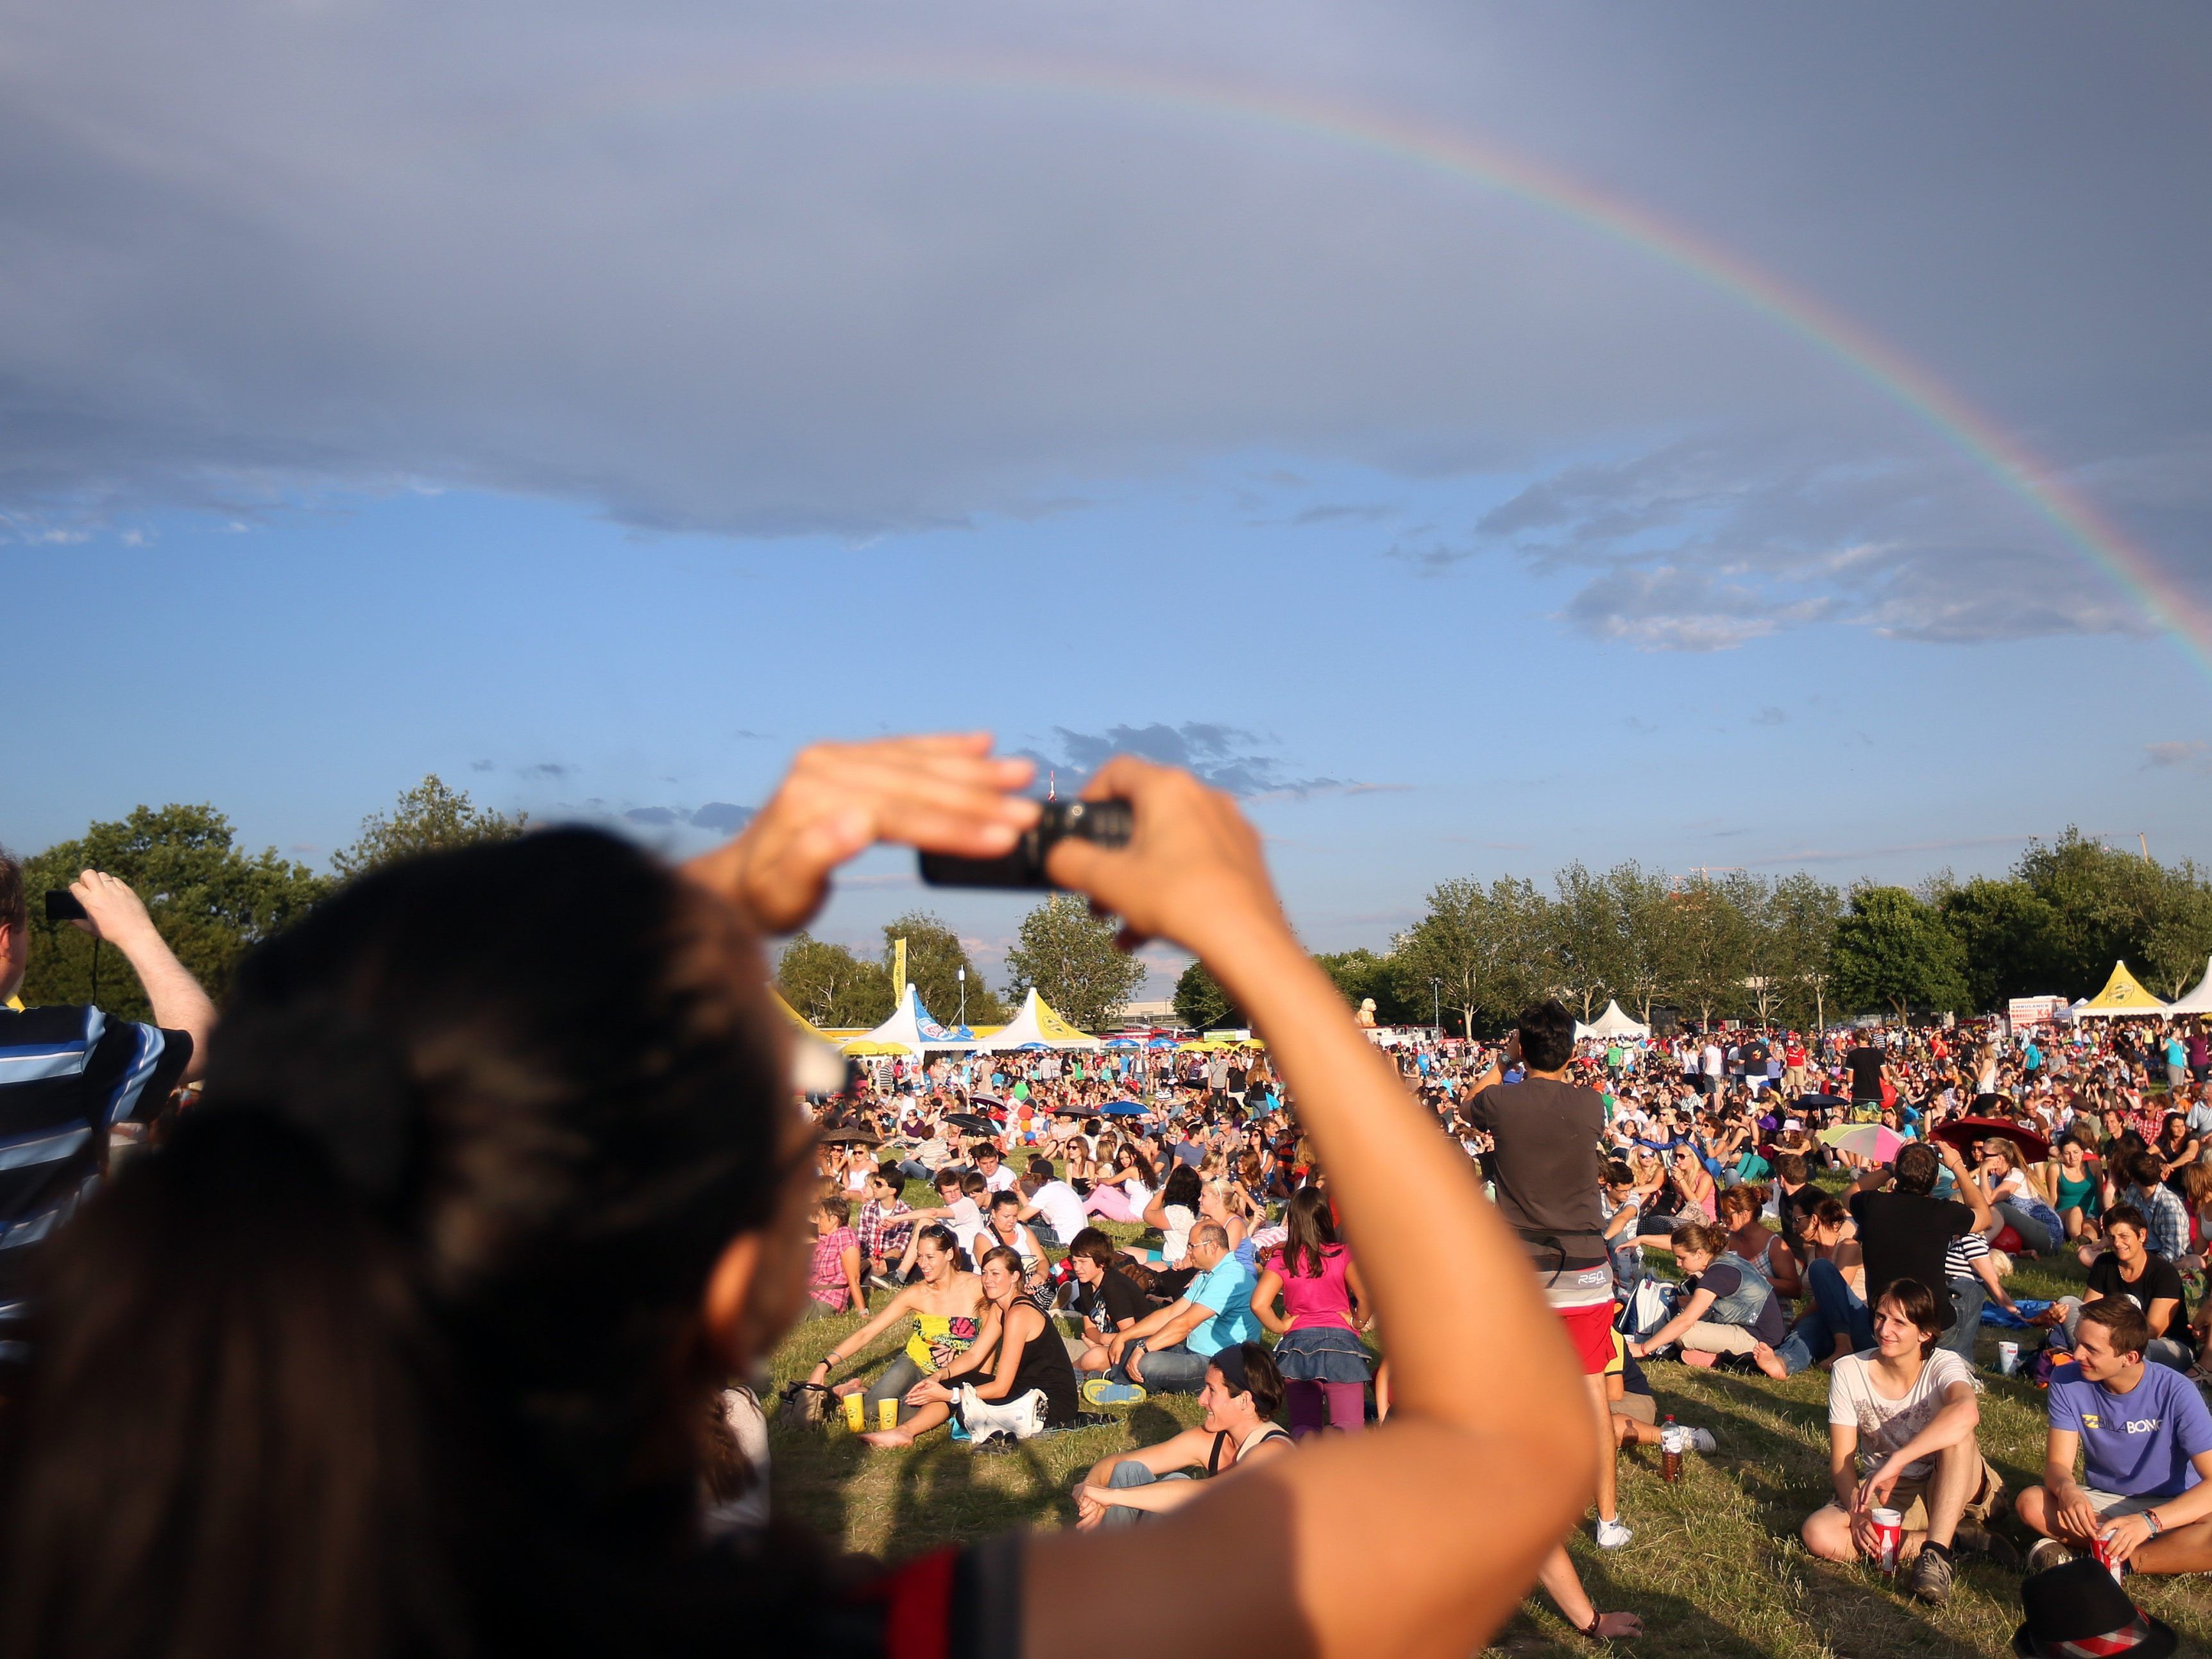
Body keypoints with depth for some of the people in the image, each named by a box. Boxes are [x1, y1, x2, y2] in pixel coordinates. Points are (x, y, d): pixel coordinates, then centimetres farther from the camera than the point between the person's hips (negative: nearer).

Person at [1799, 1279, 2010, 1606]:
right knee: (1818, 1534, -27)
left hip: (1953, 1491, -2)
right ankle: (1953, 1538, -18)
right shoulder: (1848, 1372, -9)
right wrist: (1858, 1512, -28)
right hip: (1883, 1495, 2)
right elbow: (1841, 1460, -9)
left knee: (1957, 1432, -33)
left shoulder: (1943, 1365, -16)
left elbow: (1967, 1411, -42)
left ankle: (1936, 1554, -33)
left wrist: (1894, 1463, -46)